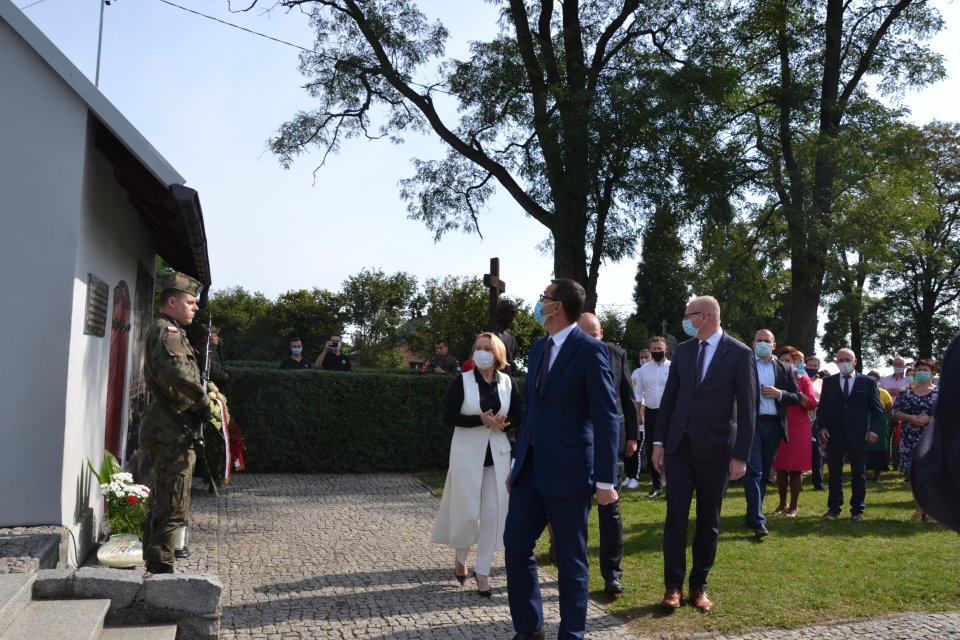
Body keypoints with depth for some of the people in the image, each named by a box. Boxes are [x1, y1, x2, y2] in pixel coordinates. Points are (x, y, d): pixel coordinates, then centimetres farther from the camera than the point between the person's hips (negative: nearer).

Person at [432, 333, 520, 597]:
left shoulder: (508, 383, 1)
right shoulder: (462, 381, -7)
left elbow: (517, 416, 8)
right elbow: (448, 416, -11)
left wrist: (504, 424, -15)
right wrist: (481, 420, -22)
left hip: (497, 455, 3)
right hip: (467, 454, -2)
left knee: (493, 512, 1)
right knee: (467, 511, 1)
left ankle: (482, 571, 14)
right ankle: (460, 558, 30)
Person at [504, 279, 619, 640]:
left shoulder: (590, 350, -11)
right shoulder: (538, 348, 12)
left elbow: (607, 418, -13)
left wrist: (605, 480, -16)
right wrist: (517, 462, 20)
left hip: (567, 471, -7)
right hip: (531, 468, 7)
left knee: (570, 559, 5)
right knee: (515, 546, 10)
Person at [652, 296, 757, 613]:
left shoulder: (740, 353, -6)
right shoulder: (683, 350, 6)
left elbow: (747, 408, -7)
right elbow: (668, 397, 9)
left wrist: (741, 456, -10)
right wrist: (659, 442, 4)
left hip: (715, 450, -2)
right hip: (679, 446, 3)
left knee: (708, 521, 8)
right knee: (676, 515, -2)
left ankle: (699, 586, 20)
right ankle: (673, 586, 7)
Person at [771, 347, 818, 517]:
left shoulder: (803, 379, 3)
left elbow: (812, 404, -6)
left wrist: (796, 392, -17)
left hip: (798, 428, -2)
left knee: (796, 468, 0)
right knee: (780, 467, 5)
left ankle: (794, 505, 8)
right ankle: (782, 503, 16)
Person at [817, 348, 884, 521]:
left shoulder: (868, 382, 5)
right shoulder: (828, 382, 9)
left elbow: (877, 409, 2)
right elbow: (822, 407, 8)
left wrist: (874, 429, -10)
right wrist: (822, 427, -6)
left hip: (858, 435, -1)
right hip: (834, 434, 1)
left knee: (859, 473, 6)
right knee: (834, 473, 5)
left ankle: (857, 510, 14)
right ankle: (834, 508, 13)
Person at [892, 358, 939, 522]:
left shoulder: (940, 393, 1)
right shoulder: (905, 392, 8)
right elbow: (895, 412, 4)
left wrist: (929, 419, -18)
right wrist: (910, 418, -13)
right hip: (910, 439, 2)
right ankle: (920, 507, 17)